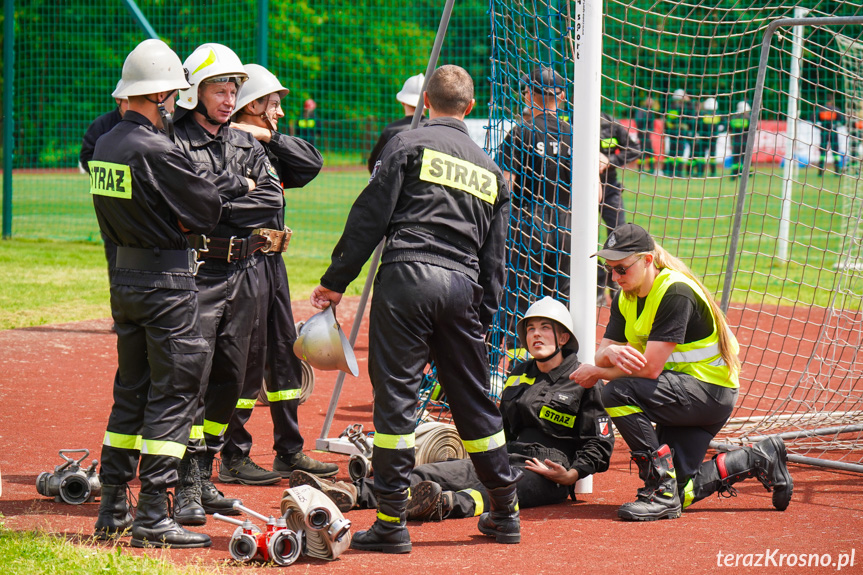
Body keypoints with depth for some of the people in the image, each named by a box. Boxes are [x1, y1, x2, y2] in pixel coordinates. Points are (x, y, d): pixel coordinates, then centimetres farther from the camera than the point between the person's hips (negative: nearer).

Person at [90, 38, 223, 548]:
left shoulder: (105, 147, 7)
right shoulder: (155, 151, -19)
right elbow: (210, 210, -13)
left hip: (125, 276, 9)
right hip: (168, 282, -9)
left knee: (131, 392, 15)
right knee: (173, 395, -3)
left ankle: (113, 510, 17)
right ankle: (153, 519, -5)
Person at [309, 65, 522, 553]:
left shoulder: (408, 145, 3)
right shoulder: (490, 170, 19)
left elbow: (369, 218, -3)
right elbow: (495, 257, 20)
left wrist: (336, 281, 0)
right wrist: (484, 320, 25)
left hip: (408, 277, -5)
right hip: (464, 288, 5)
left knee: (396, 394, -3)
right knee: (474, 399, 15)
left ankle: (393, 521, -6)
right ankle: (505, 513, 22)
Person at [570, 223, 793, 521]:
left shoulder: (675, 292, -23)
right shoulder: (626, 298, 5)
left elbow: (651, 368, -26)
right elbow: (600, 357, 1)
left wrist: (597, 374, -15)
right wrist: (610, 353, -24)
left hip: (711, 391, -9)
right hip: (684, 392, 9)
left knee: (617, 393, -27)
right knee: (679, 494, -1)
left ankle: (662, 490, -21)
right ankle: (760, 460, 19)